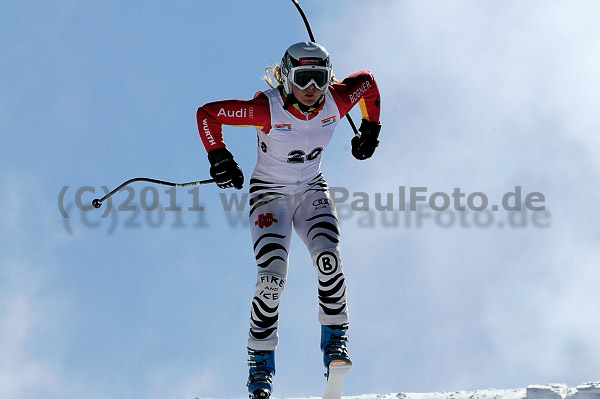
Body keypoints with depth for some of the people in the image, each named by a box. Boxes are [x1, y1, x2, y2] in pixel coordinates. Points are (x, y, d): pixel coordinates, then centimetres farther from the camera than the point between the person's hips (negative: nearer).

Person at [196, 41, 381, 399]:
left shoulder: (336, 103, -17)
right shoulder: (268, 109, -27)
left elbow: (367, 81, 5)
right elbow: (207, 114, -20)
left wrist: (371, 128, 10)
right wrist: (219, 158, -20)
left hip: (312, 191, 3)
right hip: (270, 194, -3)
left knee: (328, 258, -22)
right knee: (272, 276, -17)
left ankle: (335, 339, -8)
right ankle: (261, 362, -7)